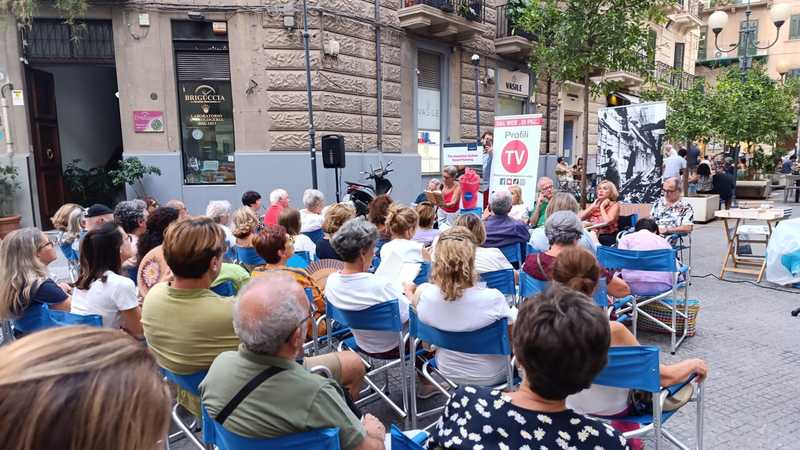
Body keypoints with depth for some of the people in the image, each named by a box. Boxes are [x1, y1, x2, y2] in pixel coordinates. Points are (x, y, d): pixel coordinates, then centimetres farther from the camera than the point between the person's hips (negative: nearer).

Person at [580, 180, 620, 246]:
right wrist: (593, 206, 1)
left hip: (607, 237, -5)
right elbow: (580, 218, 3)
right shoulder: (594, 204, 17)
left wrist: (602, 207, -5)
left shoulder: (614, 205, 2)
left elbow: (607, 222, -17)